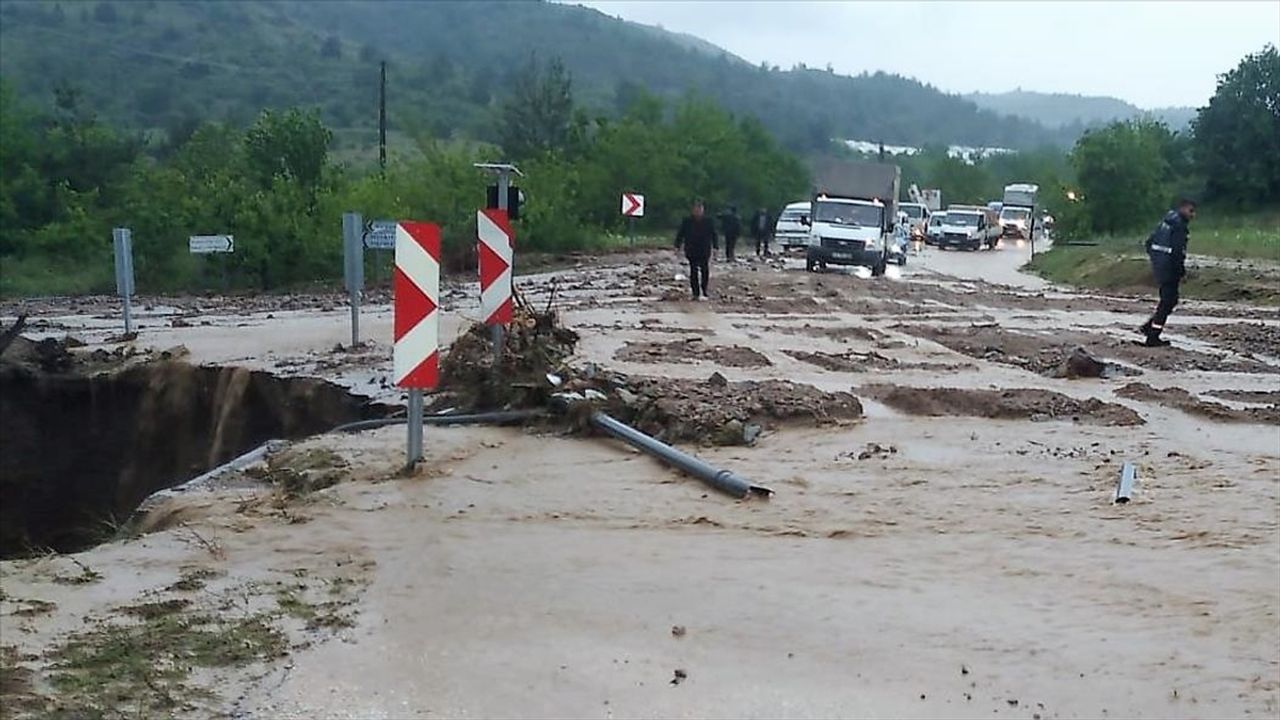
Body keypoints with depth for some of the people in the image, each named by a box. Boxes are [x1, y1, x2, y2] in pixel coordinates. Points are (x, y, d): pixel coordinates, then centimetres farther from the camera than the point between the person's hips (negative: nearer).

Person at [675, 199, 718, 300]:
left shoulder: (708, 221, 3)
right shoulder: (687, 221, 1)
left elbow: (713, 235, 7)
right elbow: (680, 234, 5)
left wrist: (715, 247, 0)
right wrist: (677, 246, -1)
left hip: (705, 251, 1)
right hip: (691, 251, -1)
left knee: (705, 271, -1)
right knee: (694, 272, -1)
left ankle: (703, 291, 13)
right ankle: (696, 293, 3)